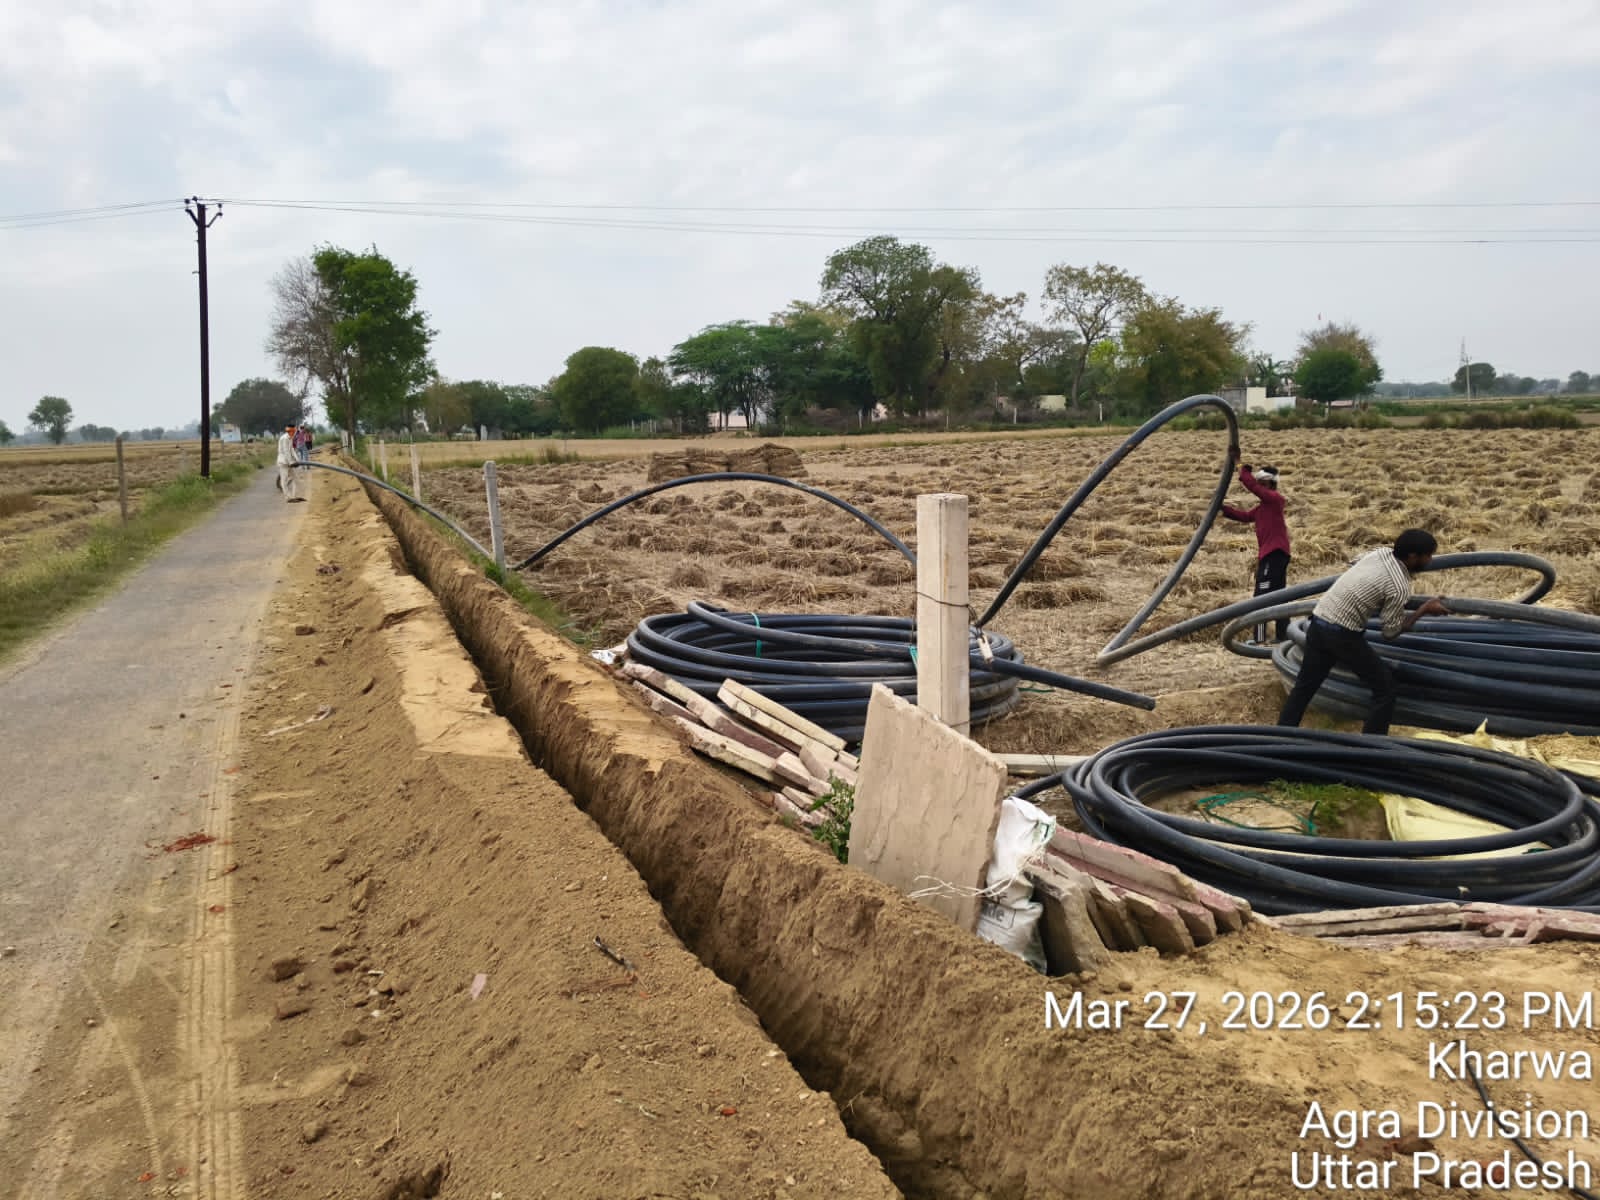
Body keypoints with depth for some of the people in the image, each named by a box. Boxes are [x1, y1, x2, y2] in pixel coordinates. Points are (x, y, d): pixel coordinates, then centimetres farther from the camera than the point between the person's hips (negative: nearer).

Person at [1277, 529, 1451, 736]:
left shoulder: (1379, 553, 6)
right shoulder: (1399, 586, -15)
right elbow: (1390, 633, -5)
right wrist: (1424, 610, 3)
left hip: (1318, 621, 8)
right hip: (1342, 634, -8)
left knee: (1304, 686, 17)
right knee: (1384, 687, 7)